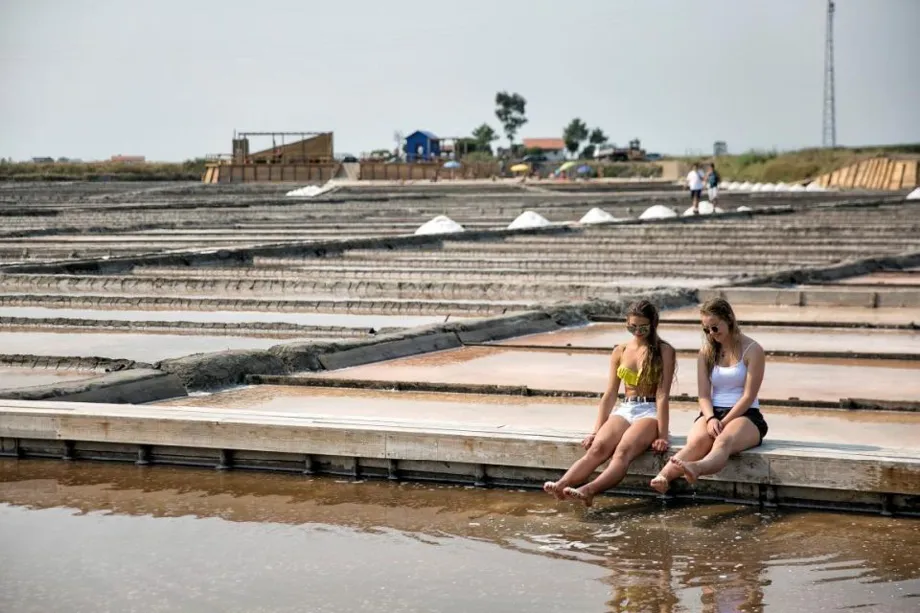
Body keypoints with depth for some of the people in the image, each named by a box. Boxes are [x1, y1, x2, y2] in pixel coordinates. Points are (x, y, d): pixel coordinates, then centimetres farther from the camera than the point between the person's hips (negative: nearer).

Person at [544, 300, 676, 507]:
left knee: (623, 450, -34)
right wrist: (596, 430, 4)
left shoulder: (664, 351, 1)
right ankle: (561, 485, -53)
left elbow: (662, 394, -7)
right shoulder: (620, 352, 14)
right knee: (598, 447, -27)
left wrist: (662, 435, -14)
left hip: (650, 412, -4)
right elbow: (610, 394, 13)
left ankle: (588, 491, -61)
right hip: (624, 410, 4)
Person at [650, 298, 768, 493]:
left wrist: (723, 423, -17)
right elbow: (704, 395, 6)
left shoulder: (752, 350, -1)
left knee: (724, 441, -39)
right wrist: (710, 419, -15)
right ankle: (663, 477, -64)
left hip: (745, 415, -3)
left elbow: (748, 396, -7)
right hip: (713, 413, 3)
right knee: (697, 441, -33)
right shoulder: (706, 352, 14)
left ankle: (695, 468, -75)